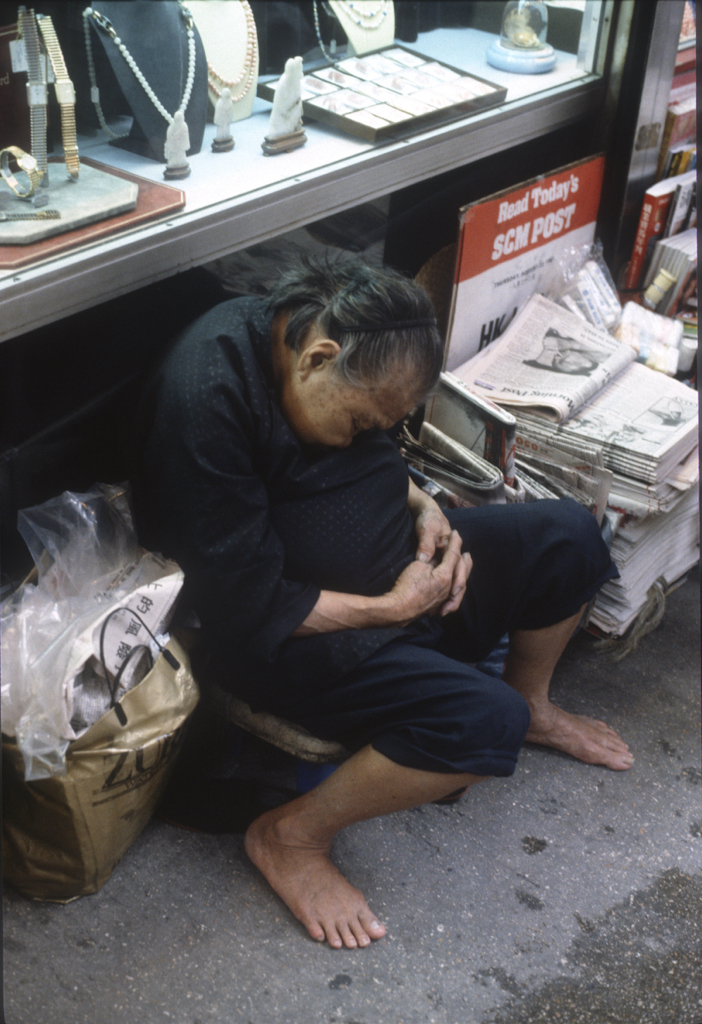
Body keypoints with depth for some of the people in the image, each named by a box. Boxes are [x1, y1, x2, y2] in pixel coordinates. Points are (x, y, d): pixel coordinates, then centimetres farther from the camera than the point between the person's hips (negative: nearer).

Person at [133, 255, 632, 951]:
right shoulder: (207, 401, -30)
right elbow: (250, 607, -27)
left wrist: (423, 508, -4)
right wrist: (392, 607, -21)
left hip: (398, 572, 9)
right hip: (286, 635, -8)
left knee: (569, 535, 3)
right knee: (482, 719, -27)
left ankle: (530, 703, 29)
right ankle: (290, 838, -6)